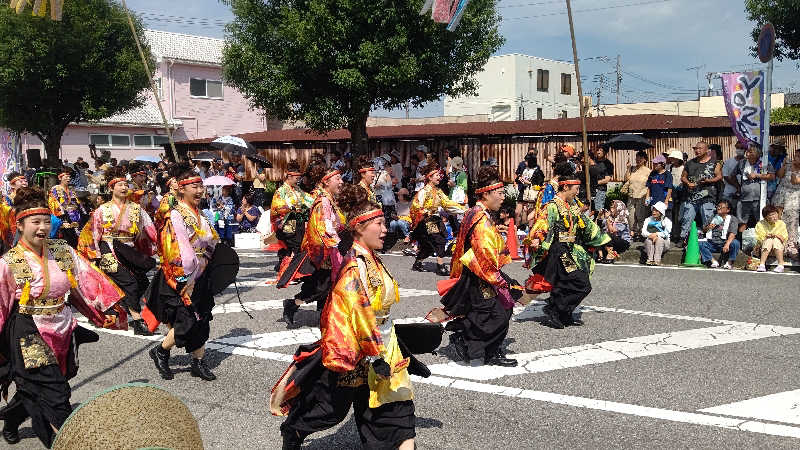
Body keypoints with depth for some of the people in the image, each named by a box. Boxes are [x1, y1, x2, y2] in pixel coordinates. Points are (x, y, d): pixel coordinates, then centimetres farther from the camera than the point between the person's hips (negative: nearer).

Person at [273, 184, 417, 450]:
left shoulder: (370, 259, 7)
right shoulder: (356, 266, -23)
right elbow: (360, 315, -27)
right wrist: (375, 357, -25)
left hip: (379, 346, 9)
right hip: (355, 351, -9)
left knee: (398, 406, 4)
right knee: (333, 405, 11)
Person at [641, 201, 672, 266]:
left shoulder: (667, 221, 4)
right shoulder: (648, 220, 11)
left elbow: (666, 233, -13)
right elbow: (643, 232, -2)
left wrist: (657, 234, -28)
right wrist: (650, 235, -23)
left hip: (663, 242, -2)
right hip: (649, 244, 2)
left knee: (659, 239, -33)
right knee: (649, 239, -29)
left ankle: (657, 260, -38)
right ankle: (650, 259, -36)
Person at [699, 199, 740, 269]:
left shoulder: (732, 219, 3)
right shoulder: (714, 218, 19)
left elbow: (732, 233, -13)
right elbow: (704, 230, 24)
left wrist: (727, 244, -31)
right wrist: (708, 227, -2)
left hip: (724, 243, -4)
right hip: (712, 243, 4)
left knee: (735, 243, -33)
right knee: (700, 244, -21)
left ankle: (729, 262, -16)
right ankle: (713, 261, -19)